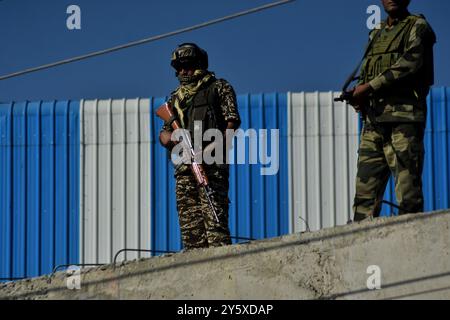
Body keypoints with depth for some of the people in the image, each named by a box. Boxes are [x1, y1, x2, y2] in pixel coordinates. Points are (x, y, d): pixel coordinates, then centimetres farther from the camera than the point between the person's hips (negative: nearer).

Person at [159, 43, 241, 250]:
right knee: (189, 222, 0)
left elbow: (232, 119, 0)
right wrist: (167, 136, -1)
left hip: (211, 163, -5)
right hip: (184, 165, 5)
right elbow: (164, 133, 24)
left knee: (213, 216, -15)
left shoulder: (219, 88, 10)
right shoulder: (176, 97, 24)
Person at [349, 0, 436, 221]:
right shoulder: (376, 34, 25)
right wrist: (357, 94, 4)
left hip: (404, 119, -6)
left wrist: (371, 86, -13)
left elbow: (410, 62, -11)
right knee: (365, 187, 0)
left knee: (408, 190, -9)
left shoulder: (417, 27, 4)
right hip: (373, 120, 6)